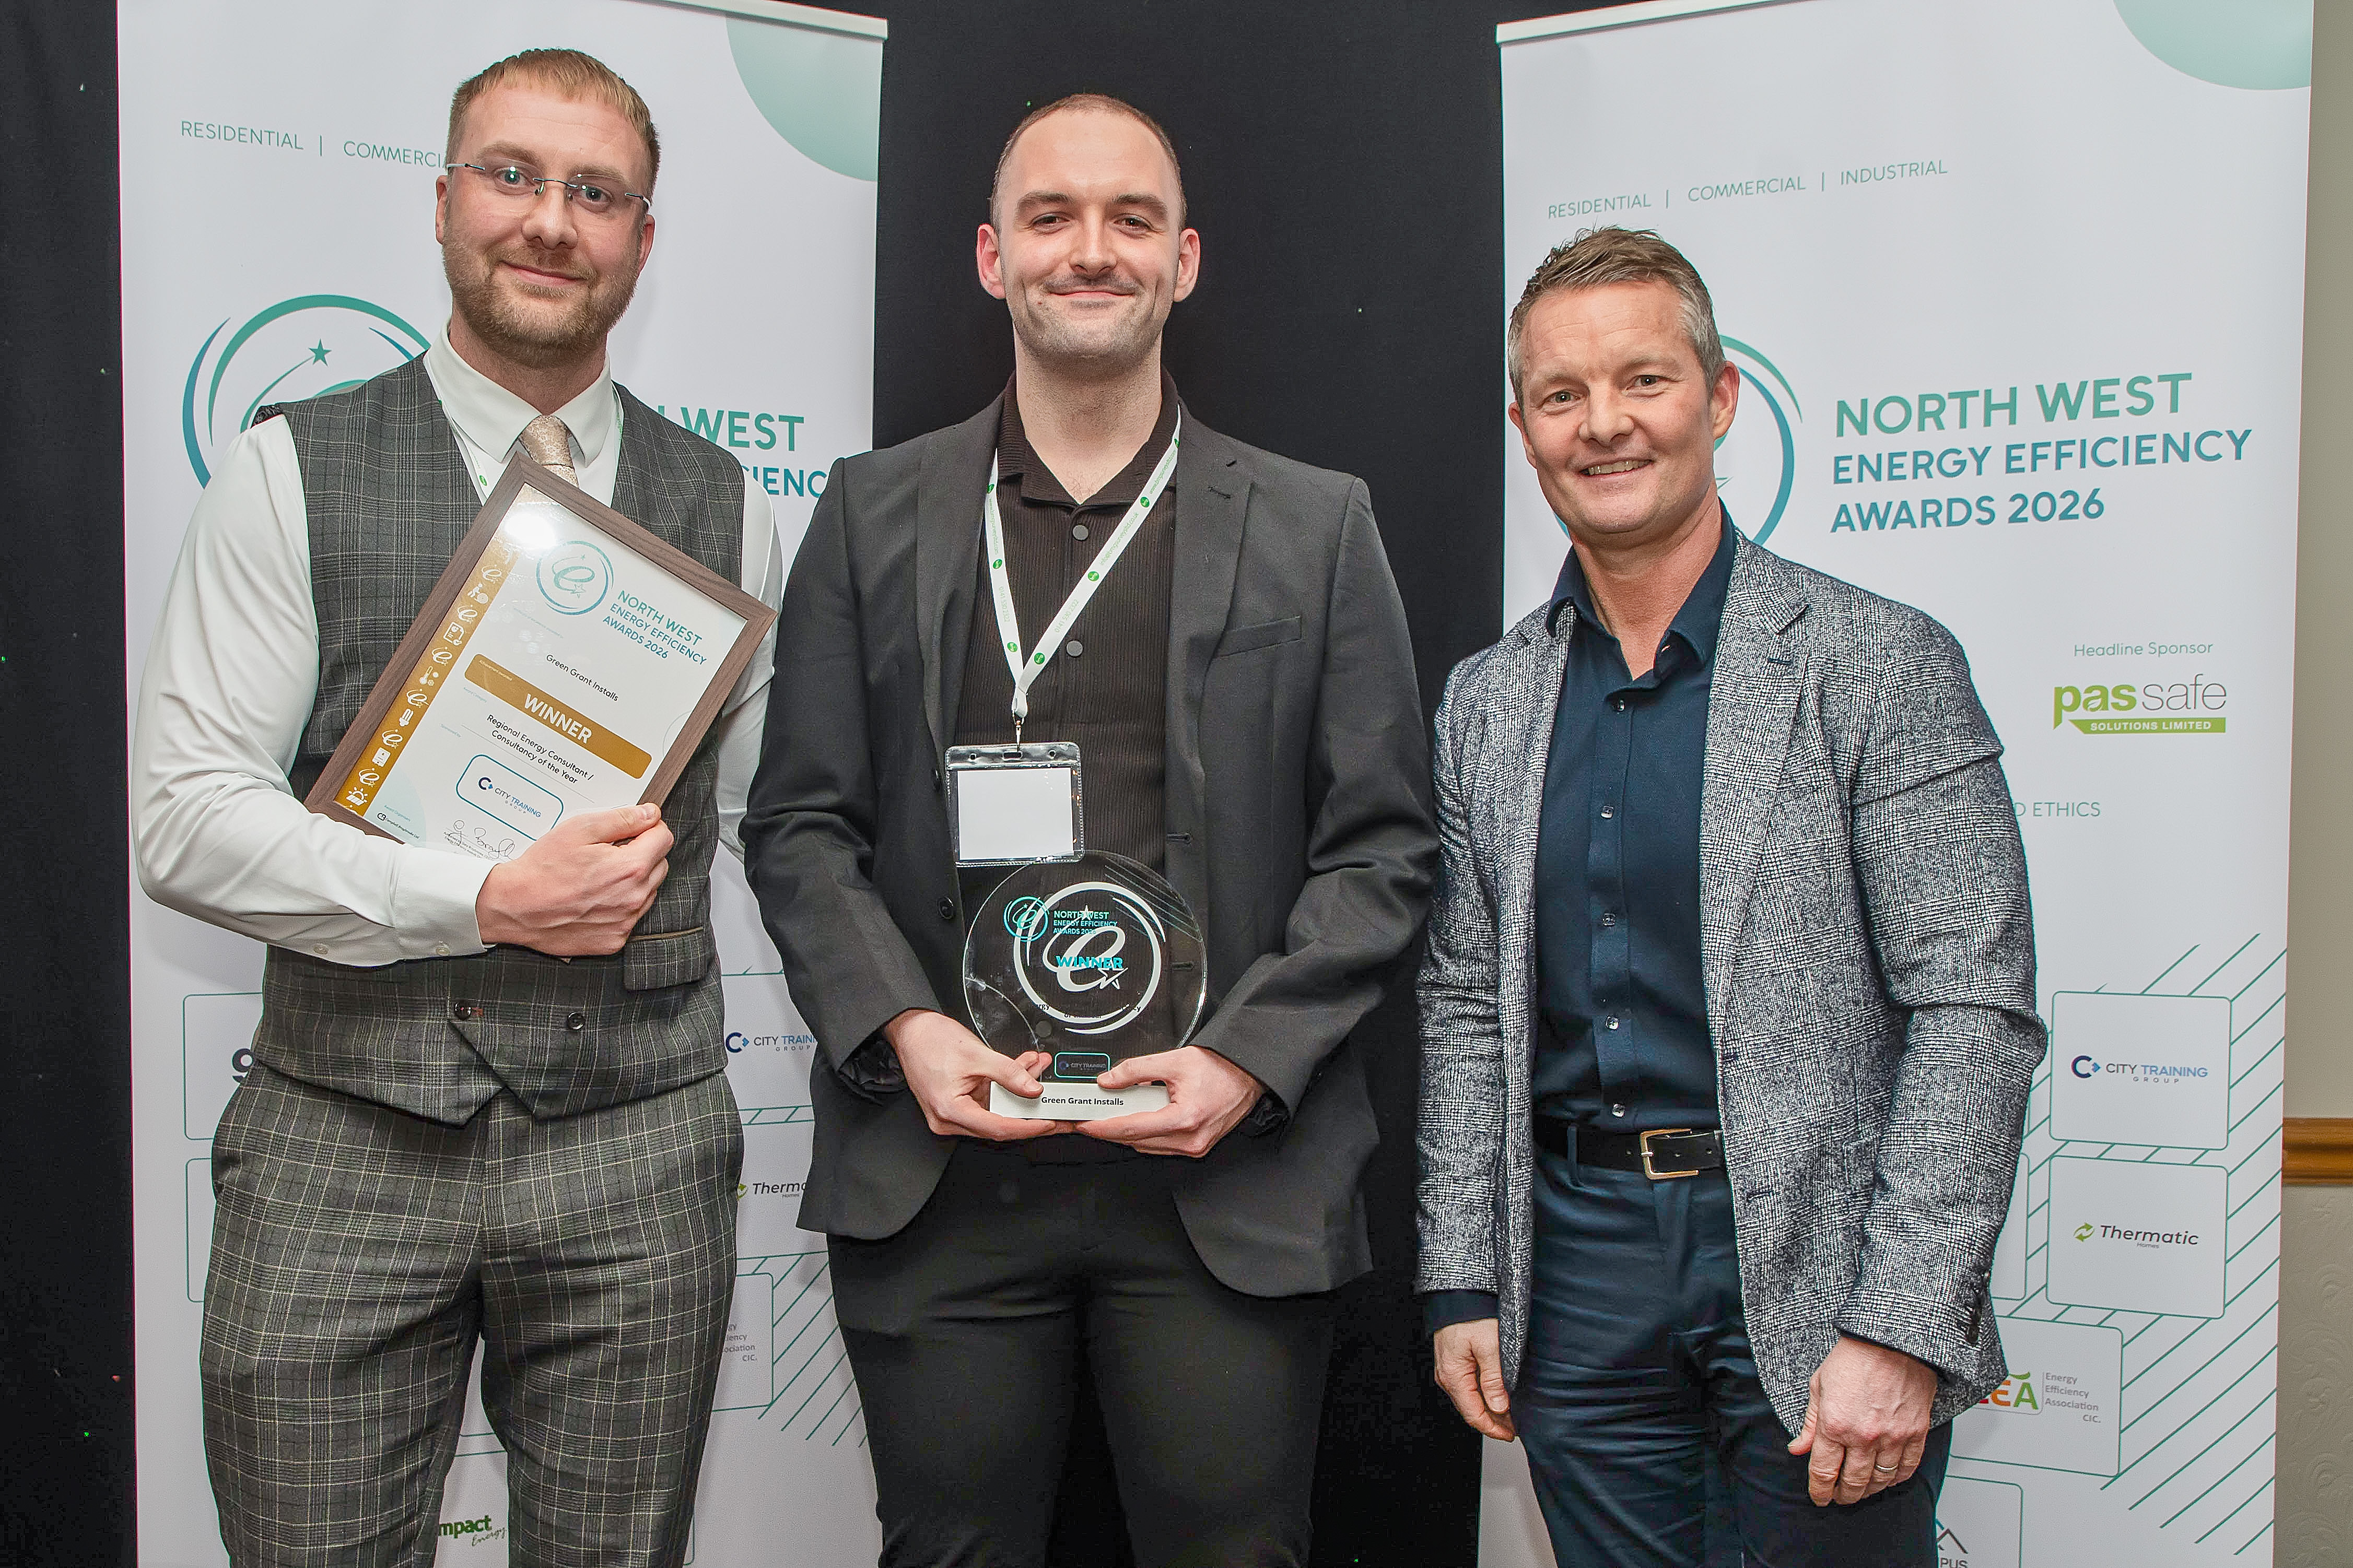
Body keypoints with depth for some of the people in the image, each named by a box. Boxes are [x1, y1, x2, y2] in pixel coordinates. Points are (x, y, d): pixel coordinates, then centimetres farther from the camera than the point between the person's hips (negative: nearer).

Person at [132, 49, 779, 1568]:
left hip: (638, 1149, 2)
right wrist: (487, 900, -14)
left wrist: (626, 870, -4)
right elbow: (188, 817, -7)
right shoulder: (289, 475, 1)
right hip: (348, 1144, -1)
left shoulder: (730, 509, 8)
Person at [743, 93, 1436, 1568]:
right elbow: (799, 823, 7)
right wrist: (901, 1029, -8)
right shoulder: (874, 512, 9)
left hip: (1230, 1176, 0)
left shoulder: (1318, 525, 6)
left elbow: (1383, 844, 3)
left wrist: (1250, 1059, -9)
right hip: (937, 1168, 1)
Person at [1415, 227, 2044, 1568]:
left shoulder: (1884, 665, -7)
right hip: (1575, 1252, 4)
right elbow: (1466, 1012, 10)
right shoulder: (1486, 703, 6)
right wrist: (1464, 1285, 5)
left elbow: (1976, 1012, -10)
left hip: (1815, 1260, -3)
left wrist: (1902, 1328, -16)